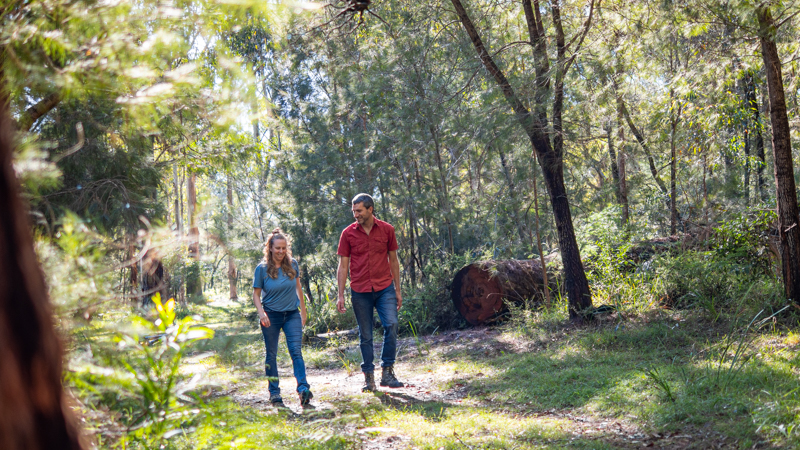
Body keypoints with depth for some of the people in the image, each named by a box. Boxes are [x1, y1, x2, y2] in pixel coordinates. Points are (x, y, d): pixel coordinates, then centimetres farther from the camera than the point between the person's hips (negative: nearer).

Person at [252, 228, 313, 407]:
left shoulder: (292, 265, 0)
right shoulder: (262, 268, -8)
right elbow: (256, 293, -1)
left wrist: (303, 310, 15)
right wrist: (261, 312, -18)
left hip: (292, 314, 1)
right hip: (271, 316, -1)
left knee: (296, 351, -11)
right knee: (271, 354, 7)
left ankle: (303, 388, -20)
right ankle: (274, 393, 17)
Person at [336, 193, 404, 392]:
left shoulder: (386, 230, 3)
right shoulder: (348, 233, 1)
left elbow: (393, 260, 10)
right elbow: (343, 266, 4)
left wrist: (398, 290, 9)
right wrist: (340, 295, 0)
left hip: (385, 289, 0)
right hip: (360, 291, 0)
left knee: (391, 324, -16)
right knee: (365, 335, 4)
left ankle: (387, 372, -4)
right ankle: (369, 377, 14)